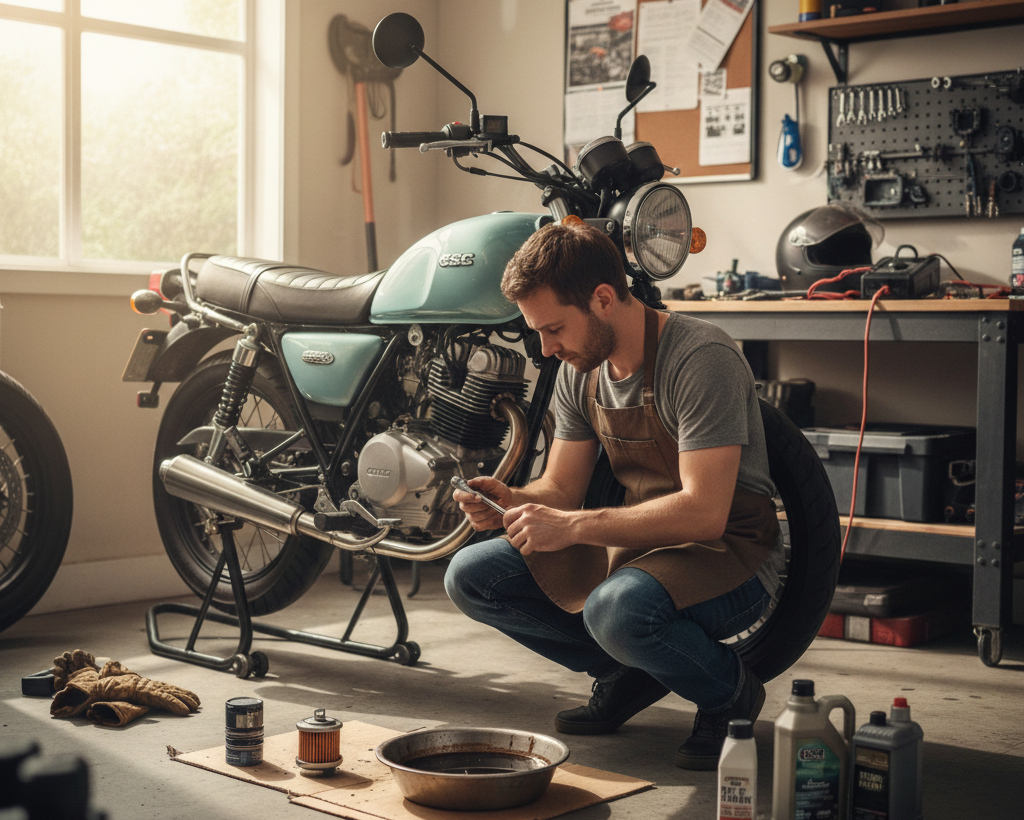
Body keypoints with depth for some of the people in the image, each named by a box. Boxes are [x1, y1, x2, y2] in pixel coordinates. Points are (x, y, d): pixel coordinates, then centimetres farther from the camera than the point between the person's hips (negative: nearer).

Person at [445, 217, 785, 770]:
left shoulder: (701, 359, -22)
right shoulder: (580, 372, 2)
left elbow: (704, 512, -29)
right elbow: (561, 489, 9)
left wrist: (573, 526, -32)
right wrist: (509, 502, -14)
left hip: (727, 553, -8)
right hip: (632, 543, 8)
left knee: (619, 609, -39)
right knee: (470, 577, -4)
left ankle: (730, 692, -6)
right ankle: (631, 673, 10)